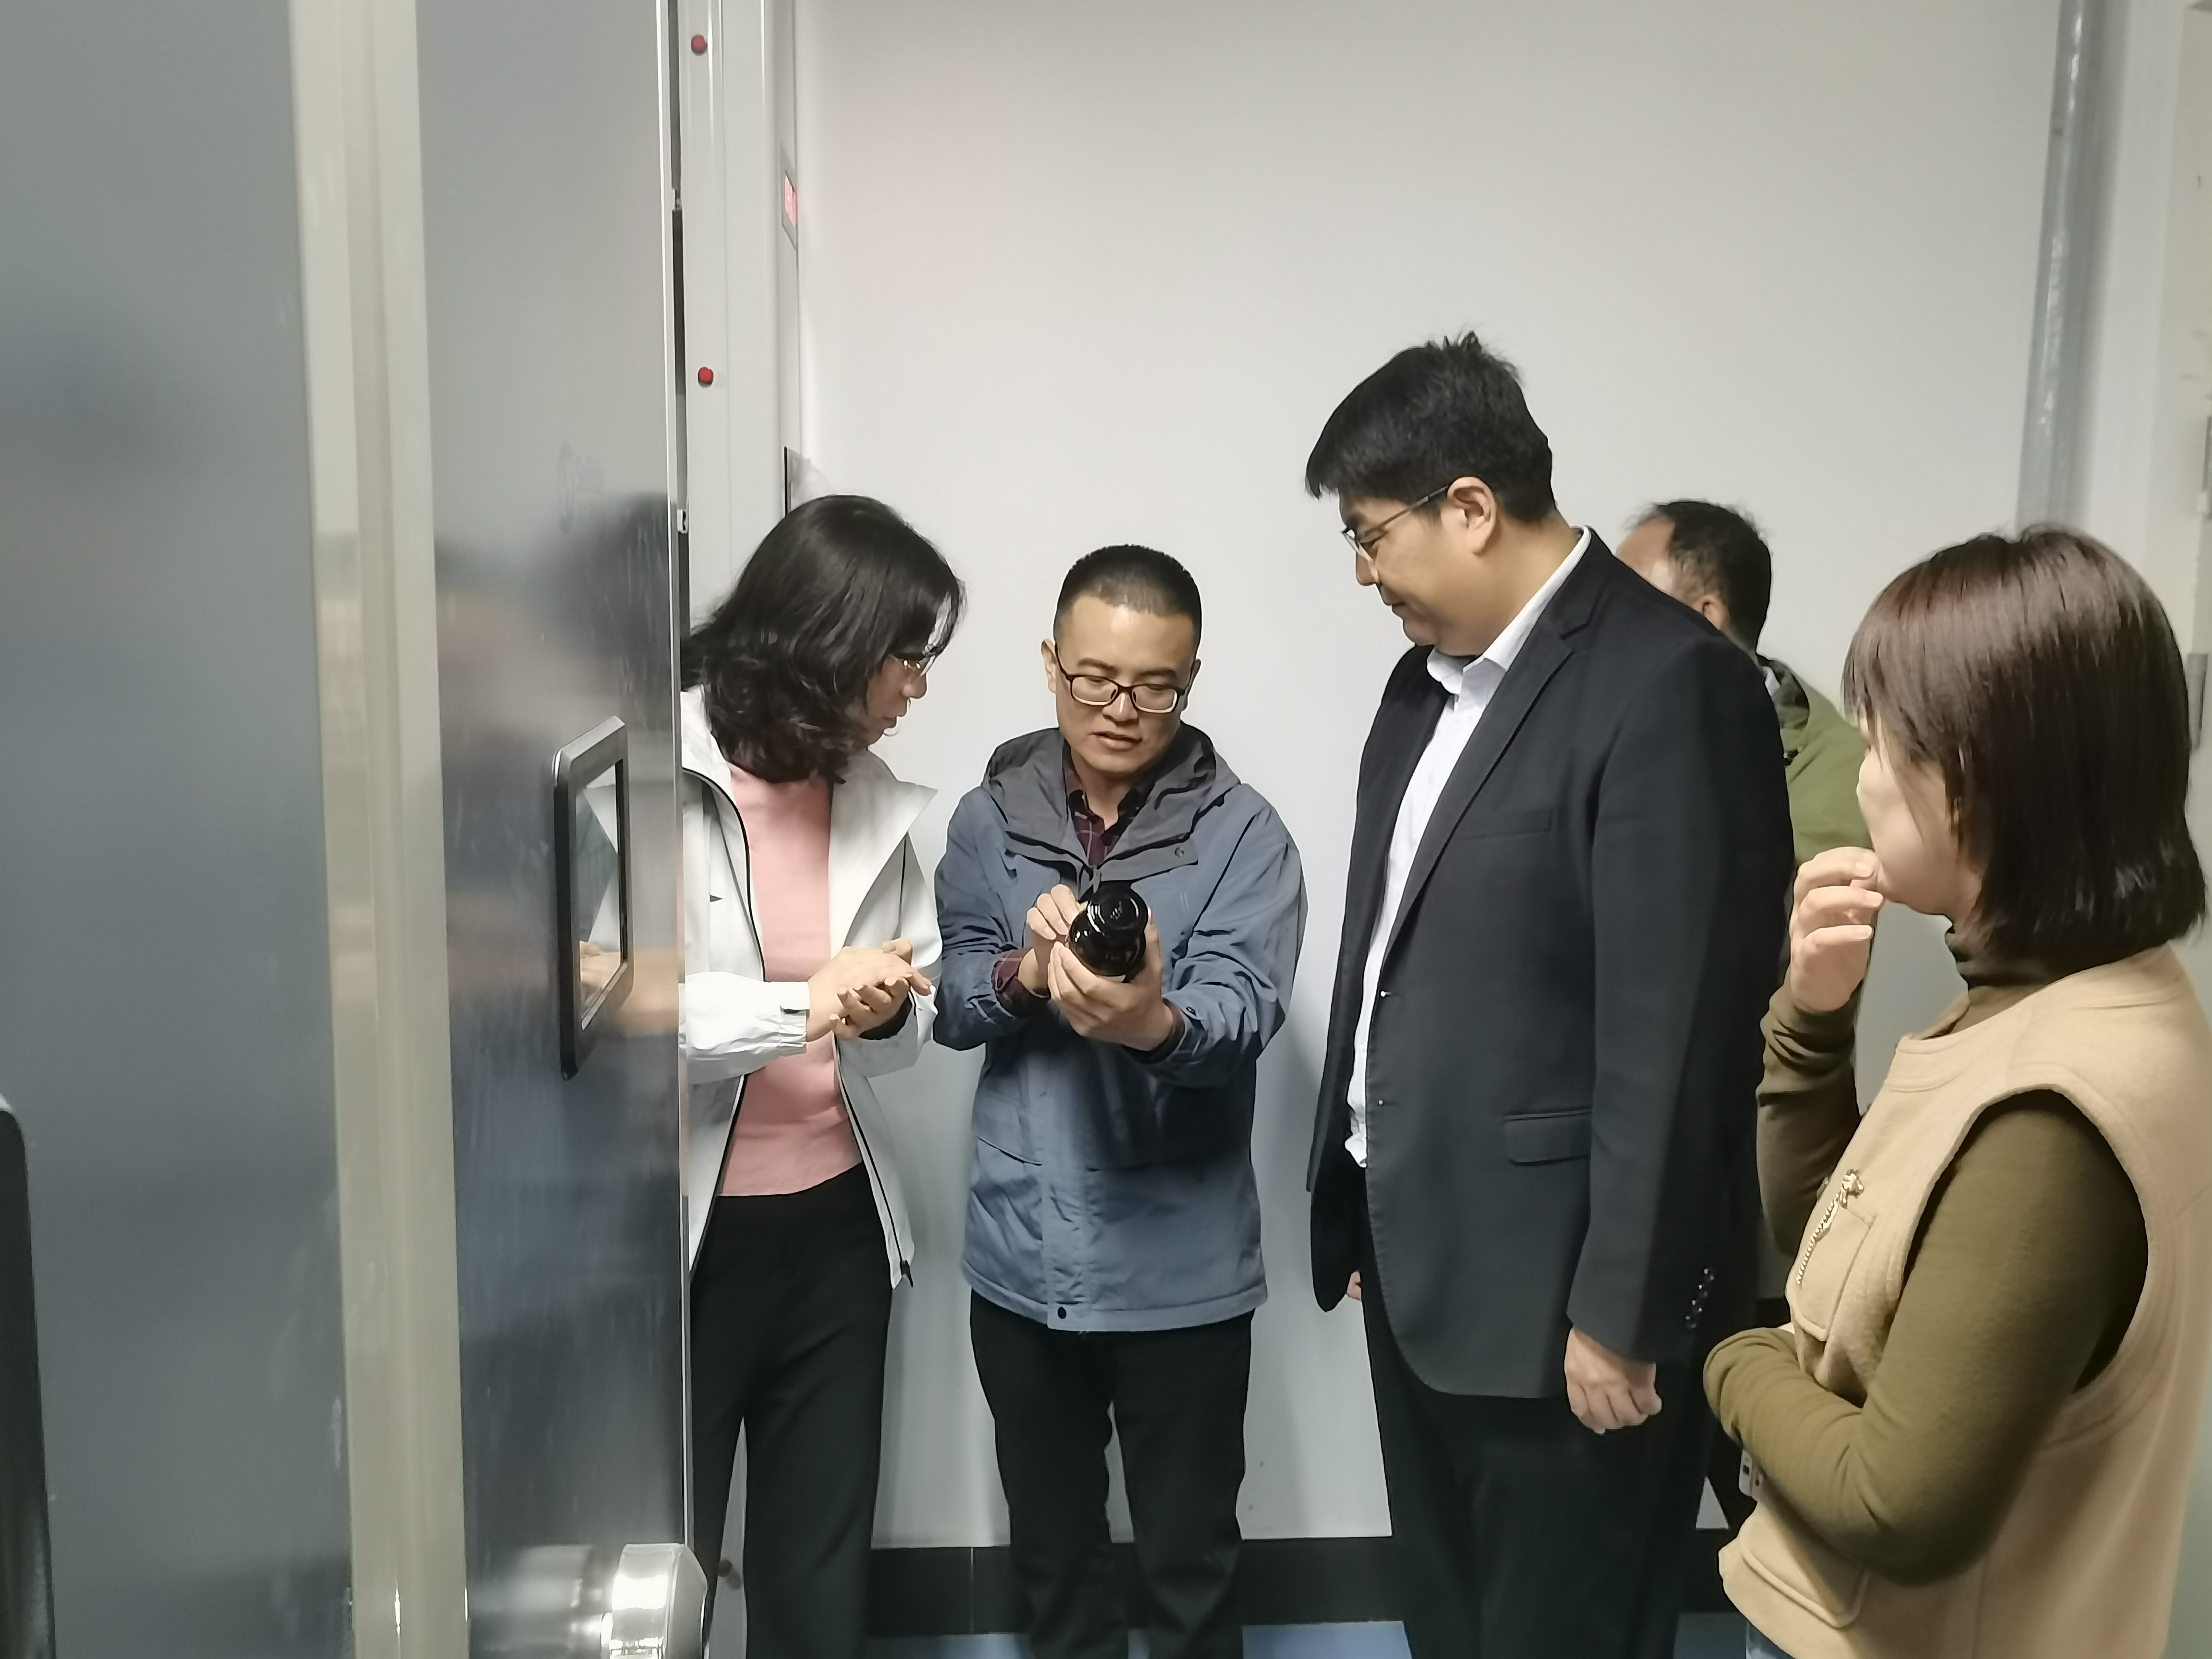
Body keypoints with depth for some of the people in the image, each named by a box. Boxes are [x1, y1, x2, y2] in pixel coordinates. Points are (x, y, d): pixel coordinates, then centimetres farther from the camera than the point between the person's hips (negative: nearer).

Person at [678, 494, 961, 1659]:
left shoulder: (872, 797, 5)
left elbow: (908, 1019, 8)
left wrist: (886, 1012, -14)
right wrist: (805, 1006, -25)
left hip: (837, 1224, 5)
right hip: (682, 1232, -5)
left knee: (824, 1560, 16)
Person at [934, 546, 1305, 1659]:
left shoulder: (1243, 834, -9)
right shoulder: (989, 817, 1)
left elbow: (1241, 1012, -21)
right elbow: (947, 1002, -2)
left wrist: (1152, 1021, -43)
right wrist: (1024, 973, -23)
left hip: (1179, 1267, -3)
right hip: (1021, 1259, 3)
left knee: (1190, 1567, 14)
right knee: (1052, 1553, 22)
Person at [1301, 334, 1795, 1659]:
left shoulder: (1669, 682, -17)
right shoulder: (1433, 674, 10)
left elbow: (1674, 1031, -20)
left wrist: (1623, 1315, -17)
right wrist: (1360, 1208, 14)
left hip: (1552, 1292, -8)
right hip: (1422, 1261, 8)